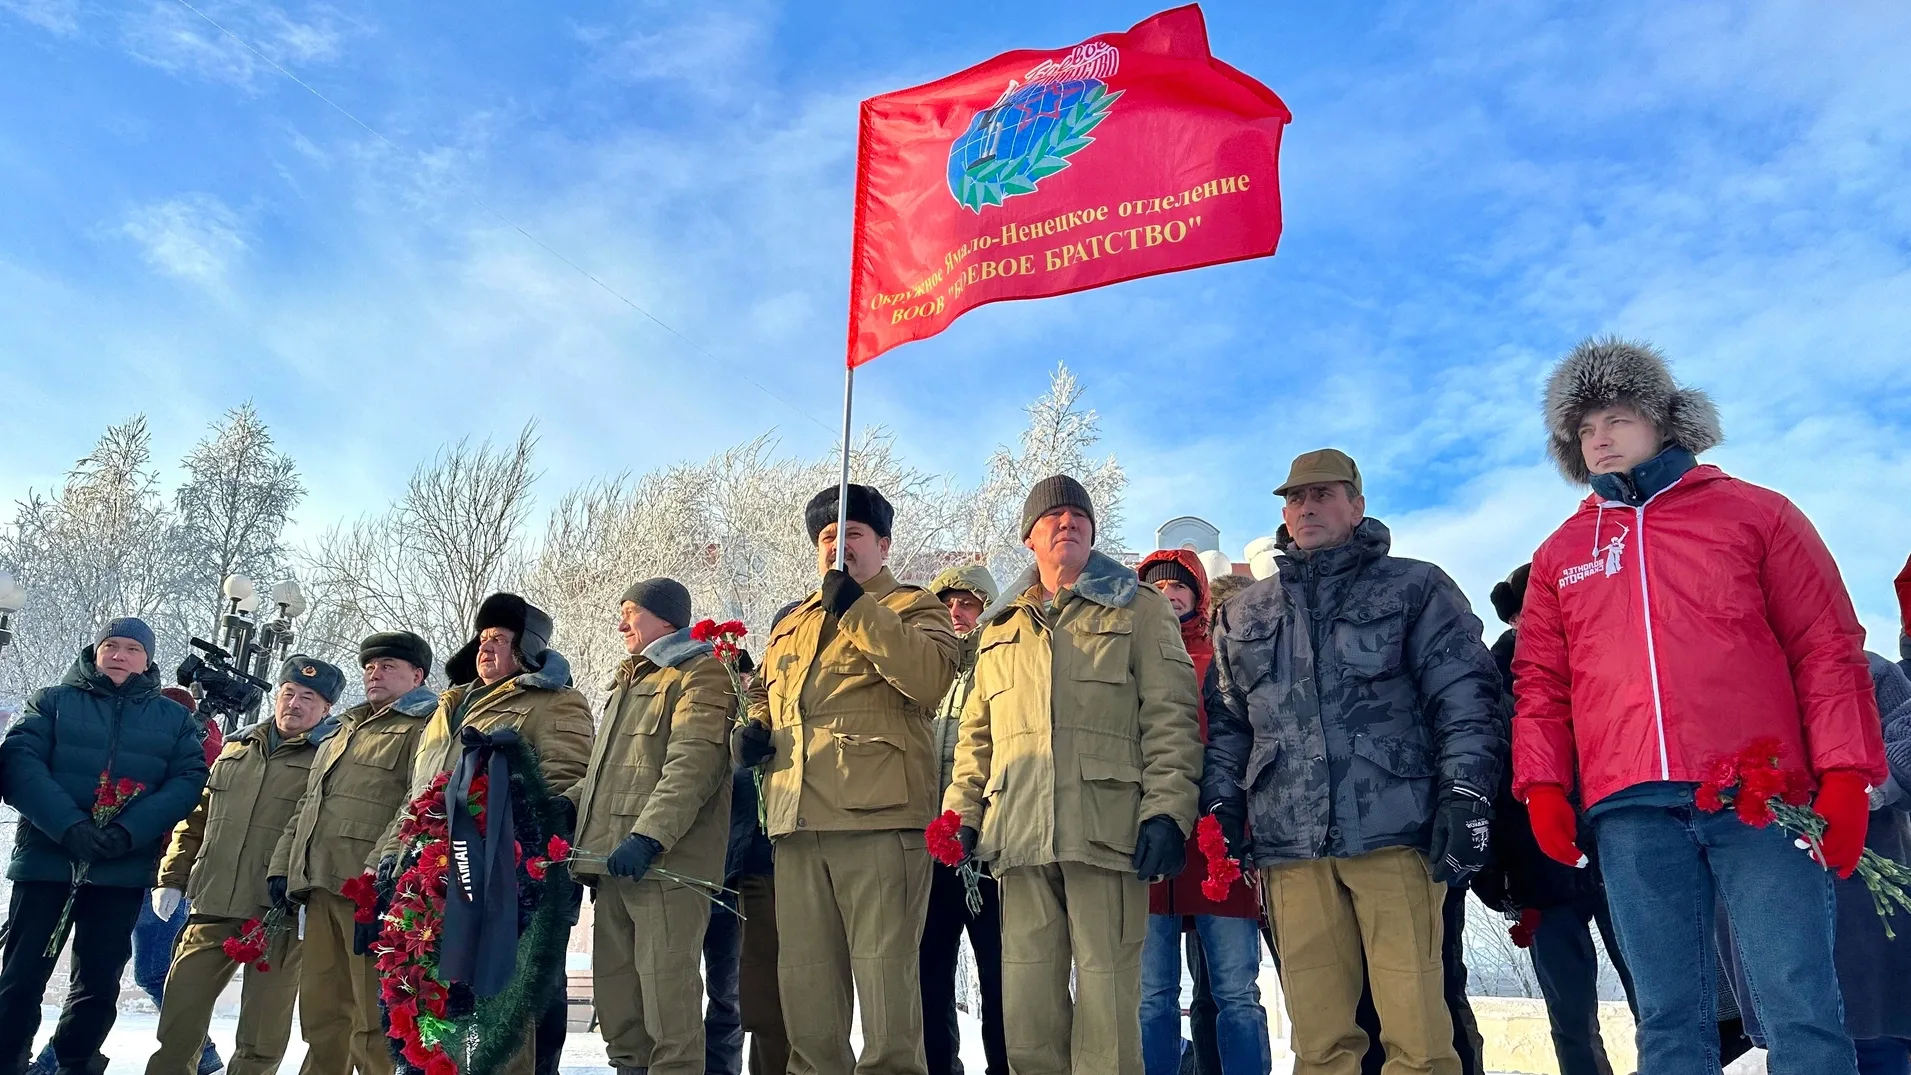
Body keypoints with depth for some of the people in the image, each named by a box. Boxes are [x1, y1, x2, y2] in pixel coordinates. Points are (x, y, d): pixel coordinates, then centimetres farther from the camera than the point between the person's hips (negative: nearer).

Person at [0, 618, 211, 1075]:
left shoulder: (176, 719, 11)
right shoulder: (53, 702, 8)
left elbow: (189, 780, 0)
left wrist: (128, 832, -17)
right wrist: (70, 827, -20)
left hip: (124, 870, 1)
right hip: (44, 860, -1)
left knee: (100, 982, 7)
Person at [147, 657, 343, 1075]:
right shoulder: (237, 750, 16)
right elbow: (196, 819, 21)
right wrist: (172, 877, 14)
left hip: (279, 918, -5)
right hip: (213, 907, 5)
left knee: (260, 1039, 4)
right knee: (179, 1014, 10)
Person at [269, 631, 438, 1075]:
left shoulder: (425, 727, -2)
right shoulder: (338, 730, 26)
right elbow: (306, 805, 29)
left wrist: (378, 872, -23)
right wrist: (283, 865, 18)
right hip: (321, 887, 8)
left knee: (373, 1020, -6)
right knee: (321, 1012, 13)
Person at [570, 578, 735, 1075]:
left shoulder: (701, 673, -3)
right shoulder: (629, 683, 28)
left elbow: (693, 765, -17)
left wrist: (648, 835, -26)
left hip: (667, 861, -9)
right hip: (614, 863, 9)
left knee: (666, 990, -10)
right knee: (615, 988, 11)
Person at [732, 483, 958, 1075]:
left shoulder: (913, 607, 7)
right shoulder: (792, 623, 25)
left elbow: (931, 676, -13)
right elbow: (764, 692, 36)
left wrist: (858, 610, -18)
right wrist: (754, 727, 13)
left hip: (878, 814, -6)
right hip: (798, 823, 6)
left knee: (883, 970, -6)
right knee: (804, 975, 10)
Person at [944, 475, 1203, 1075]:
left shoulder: (1138, 609, 10)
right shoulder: (1000, 628, 23)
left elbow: (1170, 717, 1)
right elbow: (978, 733, 23)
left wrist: (1167, 810, -10)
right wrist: (962, 812, 11)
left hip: (1107, 827, -4)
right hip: (1020, 833, 4)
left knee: (1107, 987, -3)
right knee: (1027, 991, 6)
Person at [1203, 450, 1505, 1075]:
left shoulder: (1415, 589, 10)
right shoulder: (1246, 615, 21)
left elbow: (1466, 700, 1)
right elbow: (1227, 723, 21)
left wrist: (1465, 797, -10)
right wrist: (1221, 807, 9)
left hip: (1394, 834, -3)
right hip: (1290, 844, 3)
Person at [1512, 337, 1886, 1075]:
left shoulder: (1753, 513, 10)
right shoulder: (1560, 554, 17)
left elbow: (1828, 649, 5)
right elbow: (1541, 683, 16)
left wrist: (1845, 771, -4)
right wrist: (1542, 783, 4)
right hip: (1632, 809, 2)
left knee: (1801, 1005, -4)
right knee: (1669, 1014, 5)